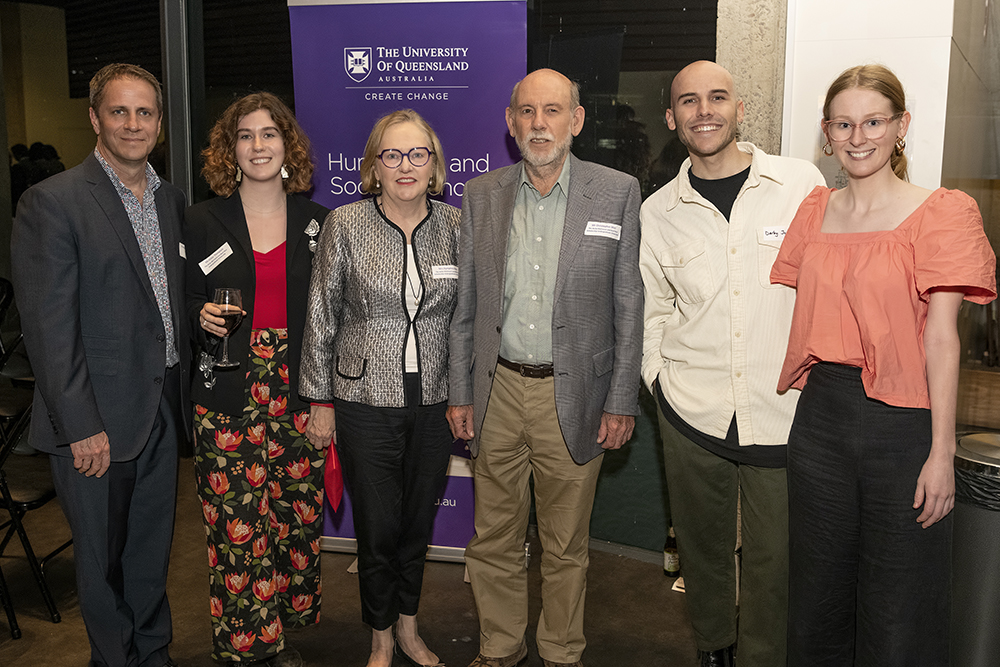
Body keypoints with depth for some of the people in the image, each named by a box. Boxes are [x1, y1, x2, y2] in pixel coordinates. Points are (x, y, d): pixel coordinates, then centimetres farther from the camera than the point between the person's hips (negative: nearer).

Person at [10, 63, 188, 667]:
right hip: (98, 420, -5)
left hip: (164, 409, 6)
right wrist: (81, 428, -16)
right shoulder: (52, 203, -11)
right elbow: (50, 328, -15)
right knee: (103, 558, 11)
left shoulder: (173, 200, 9)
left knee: (153, 550, 19)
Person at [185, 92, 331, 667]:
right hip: (228, 397, -1)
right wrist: (202, 316, -12)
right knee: (238, 523, -2)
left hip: (298, 392, 2)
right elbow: (186, 302, 11)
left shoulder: (315, 220, 8)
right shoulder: (204, 221, 4)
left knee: (297, 514, 5)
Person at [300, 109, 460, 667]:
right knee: (378, 528, 6)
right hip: (367, 401, -2)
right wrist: (320, 399, 0)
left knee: (419, 521, 15)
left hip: (435, 402, 2)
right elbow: (322, 317, -1)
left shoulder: (456, 225, 0)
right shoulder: (345, 225, -6)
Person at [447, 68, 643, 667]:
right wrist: (460, 392, 7)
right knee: (494, 540, 13)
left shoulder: (618, 192, -2)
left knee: (566, 546, 11)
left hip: (573, 396, -2)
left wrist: (621, 401, -4)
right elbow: (465, 306, 9)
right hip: (498, 392, 3)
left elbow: (628, 306, -1)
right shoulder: (481, 196, 6)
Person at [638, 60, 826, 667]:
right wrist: (660, 381, 4)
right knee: (702, 547, 16)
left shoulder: (801, 184, -2)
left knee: (774, 559, 6)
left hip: (782, 411, -1)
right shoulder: (657, 213, 4)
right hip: (692, 412, 2)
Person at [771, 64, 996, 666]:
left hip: (902, 422, -4)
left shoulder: (942, 214, -5)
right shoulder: (815, 210, 9)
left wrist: (942, 451, -13)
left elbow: (941, 338, -10)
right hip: (821, 413, 5)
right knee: (818, 600, 18)